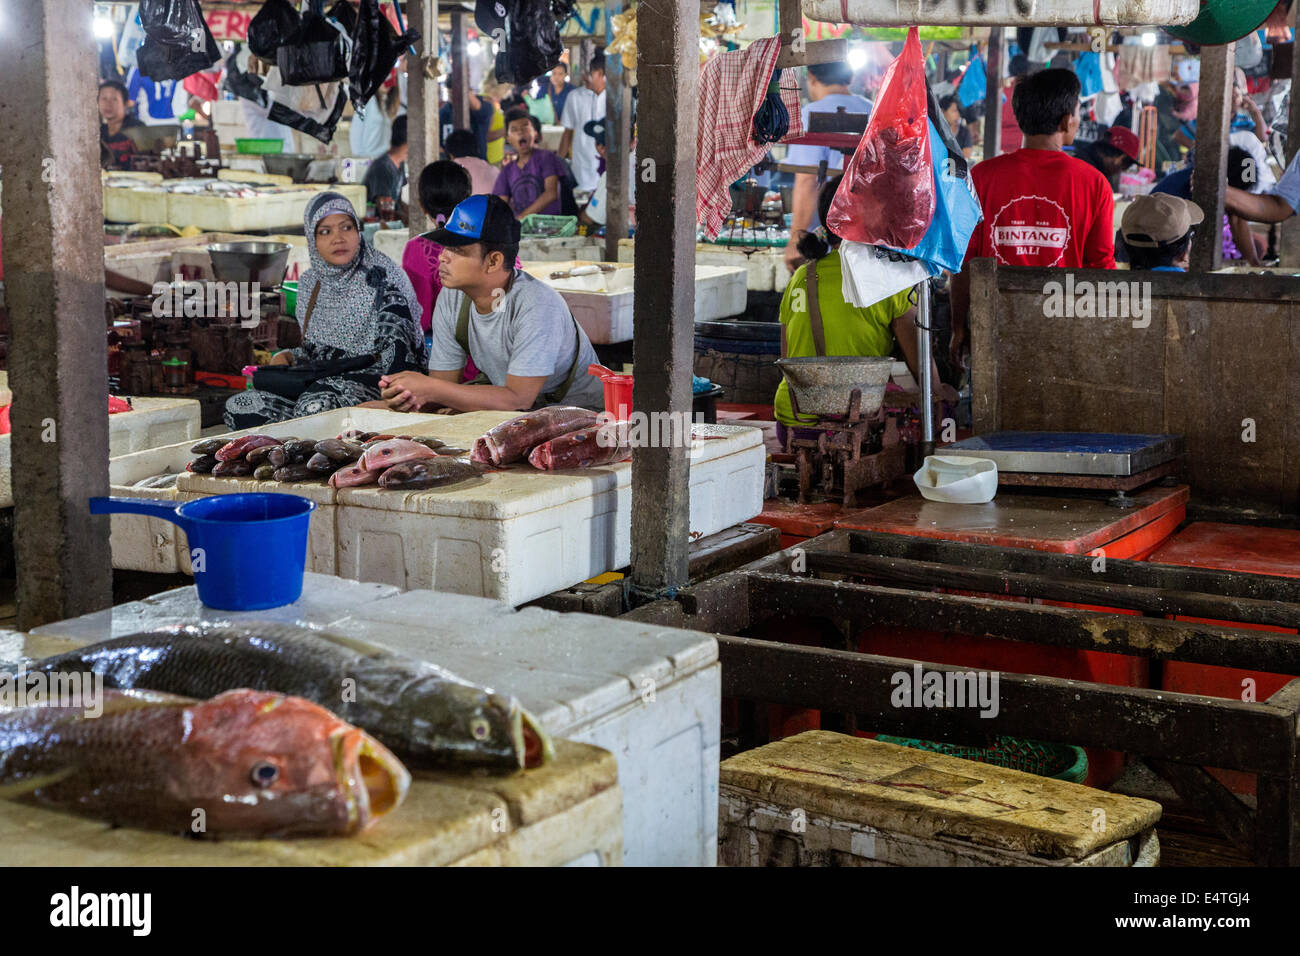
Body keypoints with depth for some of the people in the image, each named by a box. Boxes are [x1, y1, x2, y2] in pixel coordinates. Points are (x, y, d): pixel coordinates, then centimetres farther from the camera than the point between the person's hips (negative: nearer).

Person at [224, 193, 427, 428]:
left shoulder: (381, 276, -5)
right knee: (238, 407, -13)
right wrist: (286, 357, 4)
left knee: (314, 407, -38)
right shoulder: (310, 282, 15)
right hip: (317, 383, 7)